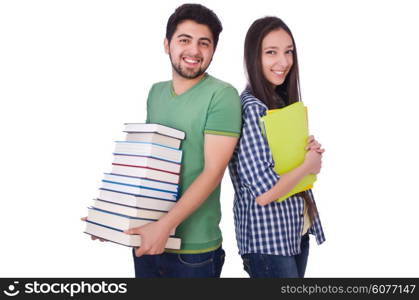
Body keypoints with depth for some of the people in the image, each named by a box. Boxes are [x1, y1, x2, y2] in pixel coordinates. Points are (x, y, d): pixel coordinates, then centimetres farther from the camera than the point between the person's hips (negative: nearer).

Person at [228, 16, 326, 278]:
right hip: (268, 237, -8)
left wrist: (312, 151, -2)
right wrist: (309, 165, -11)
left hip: (297, 228, 8)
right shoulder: (250, 108, -20)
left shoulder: (283, 101, 6)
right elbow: (264, 192, -26)